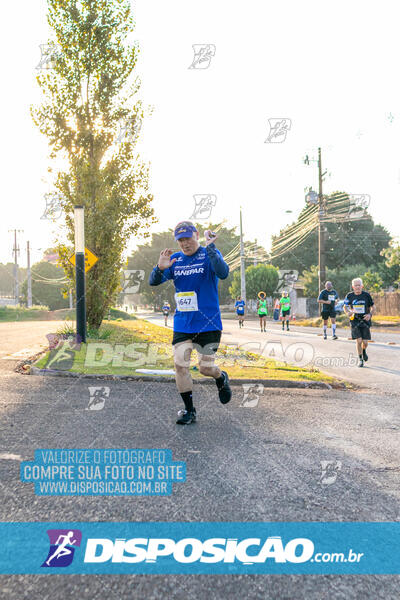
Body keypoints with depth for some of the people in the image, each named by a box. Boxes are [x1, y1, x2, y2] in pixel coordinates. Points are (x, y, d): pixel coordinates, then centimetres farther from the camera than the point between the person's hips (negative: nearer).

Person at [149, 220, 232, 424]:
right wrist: (160, 268, -19)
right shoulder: (175, 259, 8)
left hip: (208, 323, -4)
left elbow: (223, 273, -24)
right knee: (180, 365, -3)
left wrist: (209, 247, -30)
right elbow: (153, 281, 2)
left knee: (206, 367, 0)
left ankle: (222, 379, 37)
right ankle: (189, 411, 12)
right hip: (182, 324, 4)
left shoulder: (209, 254, -4)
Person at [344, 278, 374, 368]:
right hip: (355, 321, 0)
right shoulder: (349, 296, -2)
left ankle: (364, 351, 36)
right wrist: (348, 312, -9)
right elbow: (345, 306, 12)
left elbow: (372, 307, 8)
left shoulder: (366, 295, -2)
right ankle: (360, 359, 8)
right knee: (358, 340, -11)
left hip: (365, 320, 0)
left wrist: (370, 314, -11)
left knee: (365, 342, -1)